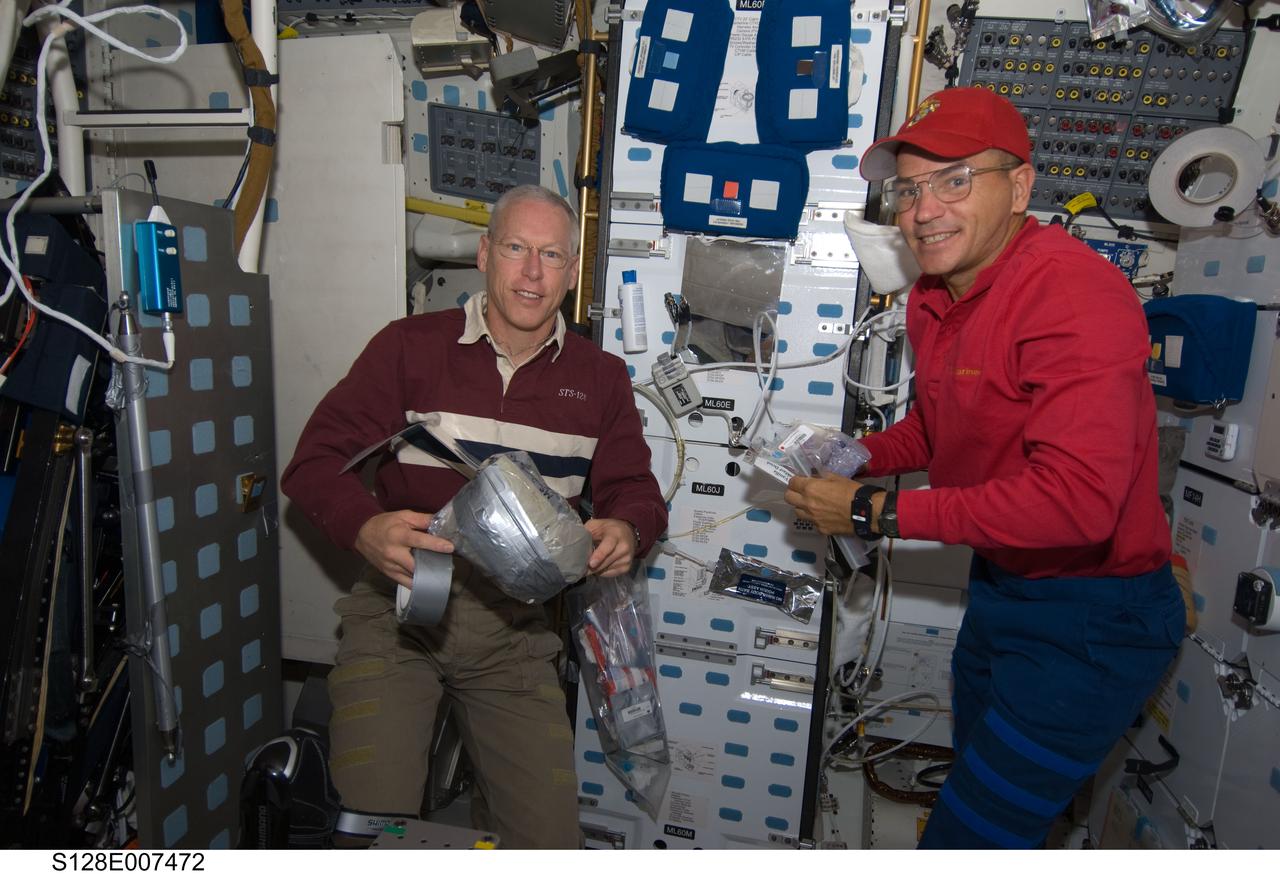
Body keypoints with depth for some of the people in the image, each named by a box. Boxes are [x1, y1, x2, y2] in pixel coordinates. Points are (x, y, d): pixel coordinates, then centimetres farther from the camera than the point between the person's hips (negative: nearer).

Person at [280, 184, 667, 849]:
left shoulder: (600, 378, 8)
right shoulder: (410, 346, 1)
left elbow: (635, 490, 9)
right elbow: (316, 460, -3)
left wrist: (625, 531, -16)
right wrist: (367, 529, -24)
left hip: (515, 626, 2)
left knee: (549, 839, -1)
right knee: (370, 820, -11)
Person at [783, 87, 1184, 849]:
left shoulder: (1078, 294, -26)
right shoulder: (936, 299, 2)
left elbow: (1076, 500, -34)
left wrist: (876, 513, -28)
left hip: (1092, 621, -8)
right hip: (1001, 588, 9)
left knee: (968, 838, -1)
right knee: (979, 789, 27)